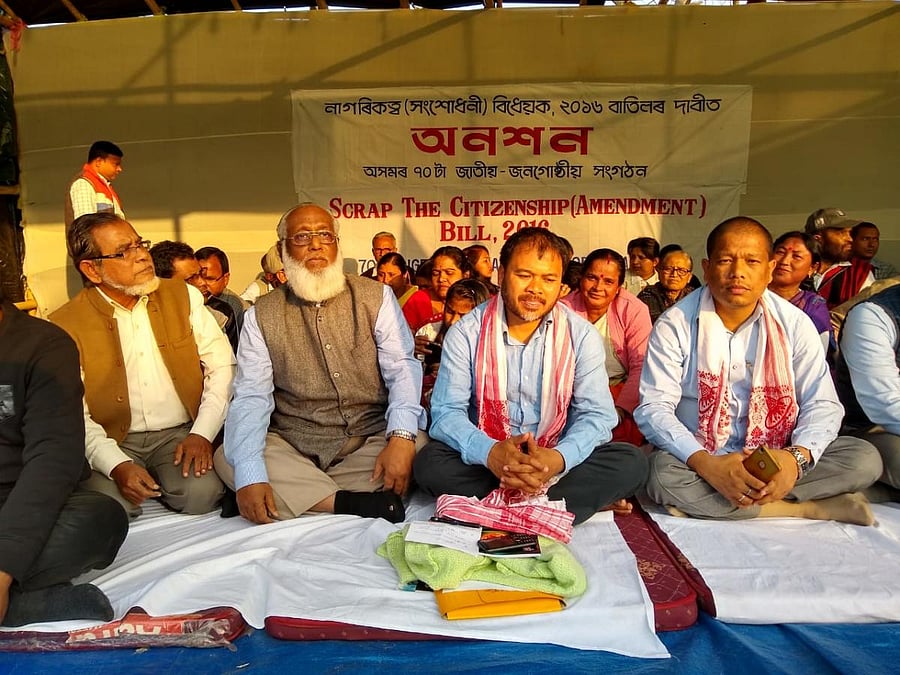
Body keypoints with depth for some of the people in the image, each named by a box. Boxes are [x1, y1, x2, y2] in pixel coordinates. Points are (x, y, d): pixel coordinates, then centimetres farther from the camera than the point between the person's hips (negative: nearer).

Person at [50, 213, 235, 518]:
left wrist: (202, 434, -11)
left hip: (180, 434, 1)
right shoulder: (65, 326, -2)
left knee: (200, 493, -26)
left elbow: (222, 366, 1)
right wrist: (117, 466, -20)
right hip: (112, 442, -1)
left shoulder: (184, 296, 4)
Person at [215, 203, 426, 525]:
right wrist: (250, 477, -22)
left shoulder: (376, 297, 4)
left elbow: (402, 368, -6)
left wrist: (401, 437, -26)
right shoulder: (261, 315, 4)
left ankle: (296, 495, -14)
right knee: (228, 458, -24)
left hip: (371, 442, 0)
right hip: (292, 449, 1)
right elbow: (251, 398, -5)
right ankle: (354, 503, -25)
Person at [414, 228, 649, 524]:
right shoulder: (466, 333, -5)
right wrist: (489, 453, -31)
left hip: (559, 462, 1)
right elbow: (447, 412, -10)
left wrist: (558, 458, -30)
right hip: (485, 459, 0)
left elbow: (596, 415, -8)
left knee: (632, 463, -21)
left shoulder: (581, 335, -3)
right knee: (430, 463, -29)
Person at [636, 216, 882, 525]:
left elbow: (822, 403, -2)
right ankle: (813, 508, -18)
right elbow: (654, 408, -15)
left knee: (865, 458, -15)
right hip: (700, 459, -2)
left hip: (777, 459, 2)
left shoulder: (795, 324, -1)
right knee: (664, 474, -33)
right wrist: (706, 465, -31)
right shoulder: (675, 325, -10)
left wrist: (796, 457, -24)